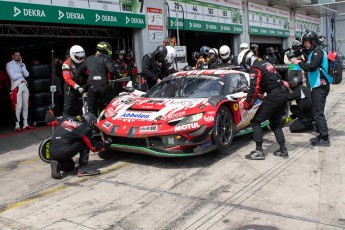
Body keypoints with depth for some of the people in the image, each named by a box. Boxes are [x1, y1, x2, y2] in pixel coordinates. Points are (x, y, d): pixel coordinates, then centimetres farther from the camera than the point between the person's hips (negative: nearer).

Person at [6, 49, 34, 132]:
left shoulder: (22, 64, 20)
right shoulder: (9, 64, 2)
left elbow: (27, 74, 5)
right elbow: (13, 77, -10)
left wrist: (22, 65, 0)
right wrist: (21, 74, 4)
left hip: (24, 85, 6)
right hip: (16, 87, -6)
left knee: (25, 106, 5)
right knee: (18, 107, -11)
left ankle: (25, 124, 12)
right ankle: (17, 126, -6)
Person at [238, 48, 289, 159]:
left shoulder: (255, 69, -10)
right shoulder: (265, 63, 18)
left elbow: (254, 89, -19)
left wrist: (247, 104, -10)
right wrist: (259, 94, 26)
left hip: (274, 97, -9)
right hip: (283, 95, 9)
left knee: (255, 122, -2)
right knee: (275, 123, 21)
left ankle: (259, 151, -3)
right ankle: (283, 150, 20)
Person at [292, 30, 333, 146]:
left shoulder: (318, 51, -11)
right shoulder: (313, 52, 19)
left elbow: (311, 67, -23)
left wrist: (300, 62, -11)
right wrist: (301, 62, 7)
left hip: (320, 86, -10)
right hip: (318, 86, 10)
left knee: (318, 112, -11)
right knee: (317, 112, 14)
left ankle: (325, 139, -9)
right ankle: (322, 135, 21)